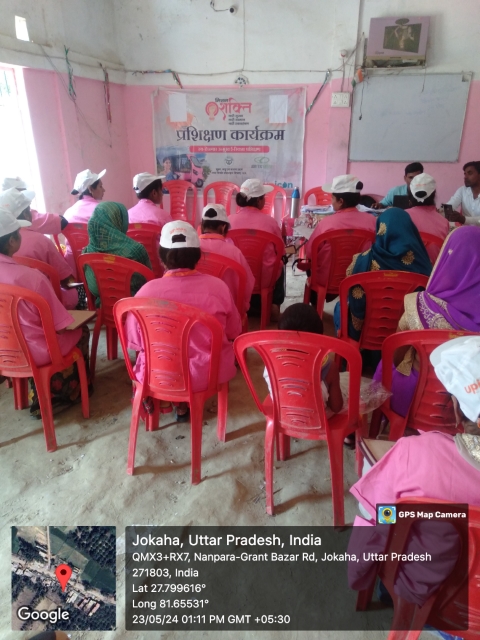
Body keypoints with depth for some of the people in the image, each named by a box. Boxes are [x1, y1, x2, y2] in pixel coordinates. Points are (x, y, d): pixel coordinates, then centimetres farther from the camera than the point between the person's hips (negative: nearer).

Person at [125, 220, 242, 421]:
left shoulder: (148, 290, -16)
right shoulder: (217, 286, -14)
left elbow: (133, 341, -4)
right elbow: (234, 332, 0)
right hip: (207, 373, -1)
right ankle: (184, 405, 33)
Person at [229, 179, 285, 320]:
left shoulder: (230, 220, -11)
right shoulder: (270, 221, -14)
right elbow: (281, 252, -1)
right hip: (265, 278, -1)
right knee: (279, 267, 33)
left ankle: (250, 304, 44)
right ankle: (274, 305, 39)